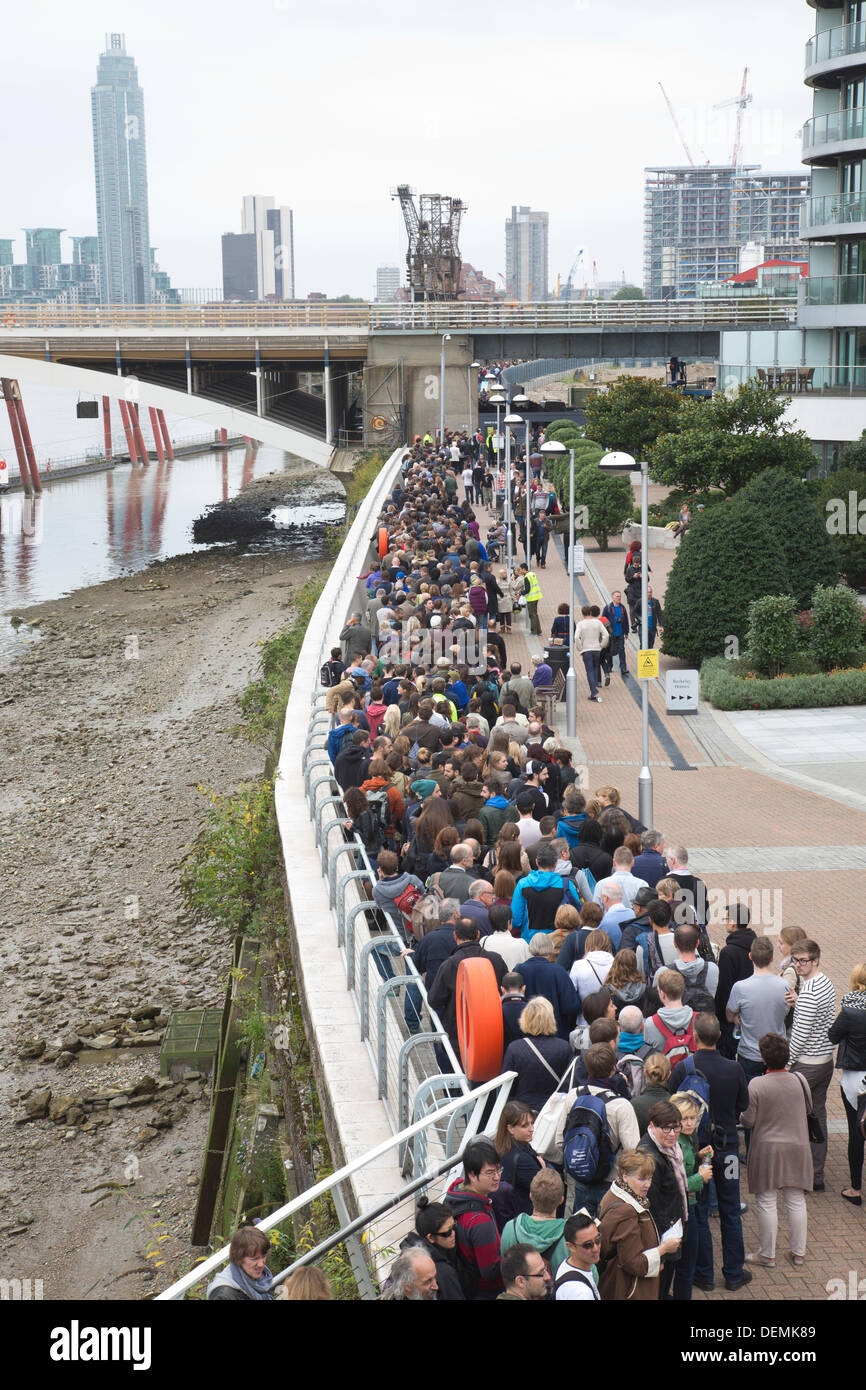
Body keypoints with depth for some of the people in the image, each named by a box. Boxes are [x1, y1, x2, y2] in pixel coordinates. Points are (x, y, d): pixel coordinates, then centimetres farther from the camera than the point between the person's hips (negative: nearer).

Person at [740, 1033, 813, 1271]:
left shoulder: (756, 1085, -17)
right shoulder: (800, 1081, -6)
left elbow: (748, 1121, -12)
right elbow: (809, 1108, 10)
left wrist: (741, 1115, 10)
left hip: (767, 1149, -3)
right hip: (797, 1147, 3)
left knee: (766, 1202, 7)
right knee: (796, 1200, 13)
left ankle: (767, 1254, 14)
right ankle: (799, 1253, 20)